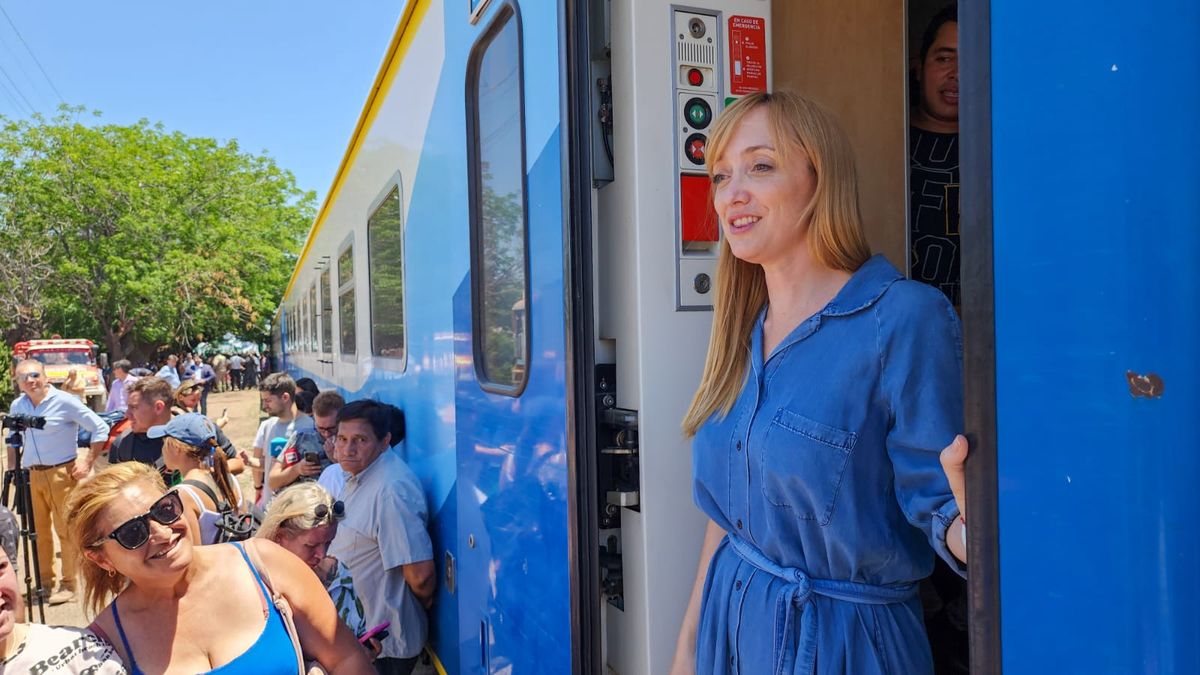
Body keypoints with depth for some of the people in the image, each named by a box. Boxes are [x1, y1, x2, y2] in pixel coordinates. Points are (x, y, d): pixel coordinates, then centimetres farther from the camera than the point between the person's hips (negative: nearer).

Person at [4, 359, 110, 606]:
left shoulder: (64, 402, -11)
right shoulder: (17, 406, 7)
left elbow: (101, 428, -11)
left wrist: (87, 463, -13)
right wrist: (12, 469, 12)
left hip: (61, 473, -5)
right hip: (31, 474, 6)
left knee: (66, 530, -3)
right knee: (38, 531, 12)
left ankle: (68, 585, 6)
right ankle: (44, 582, 24)